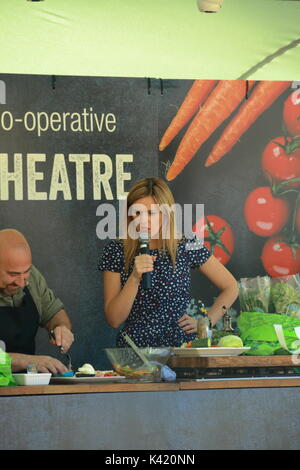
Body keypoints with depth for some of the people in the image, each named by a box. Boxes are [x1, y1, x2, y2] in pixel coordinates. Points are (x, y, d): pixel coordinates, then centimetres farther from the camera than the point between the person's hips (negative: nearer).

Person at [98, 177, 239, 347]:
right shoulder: (116, 251, 2)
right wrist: (135, 277, -15)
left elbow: (231, 288, 13)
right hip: (135, 348, 0)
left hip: (181, 346, 0)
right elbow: (114, 320, -3)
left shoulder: (187, 247, 2)